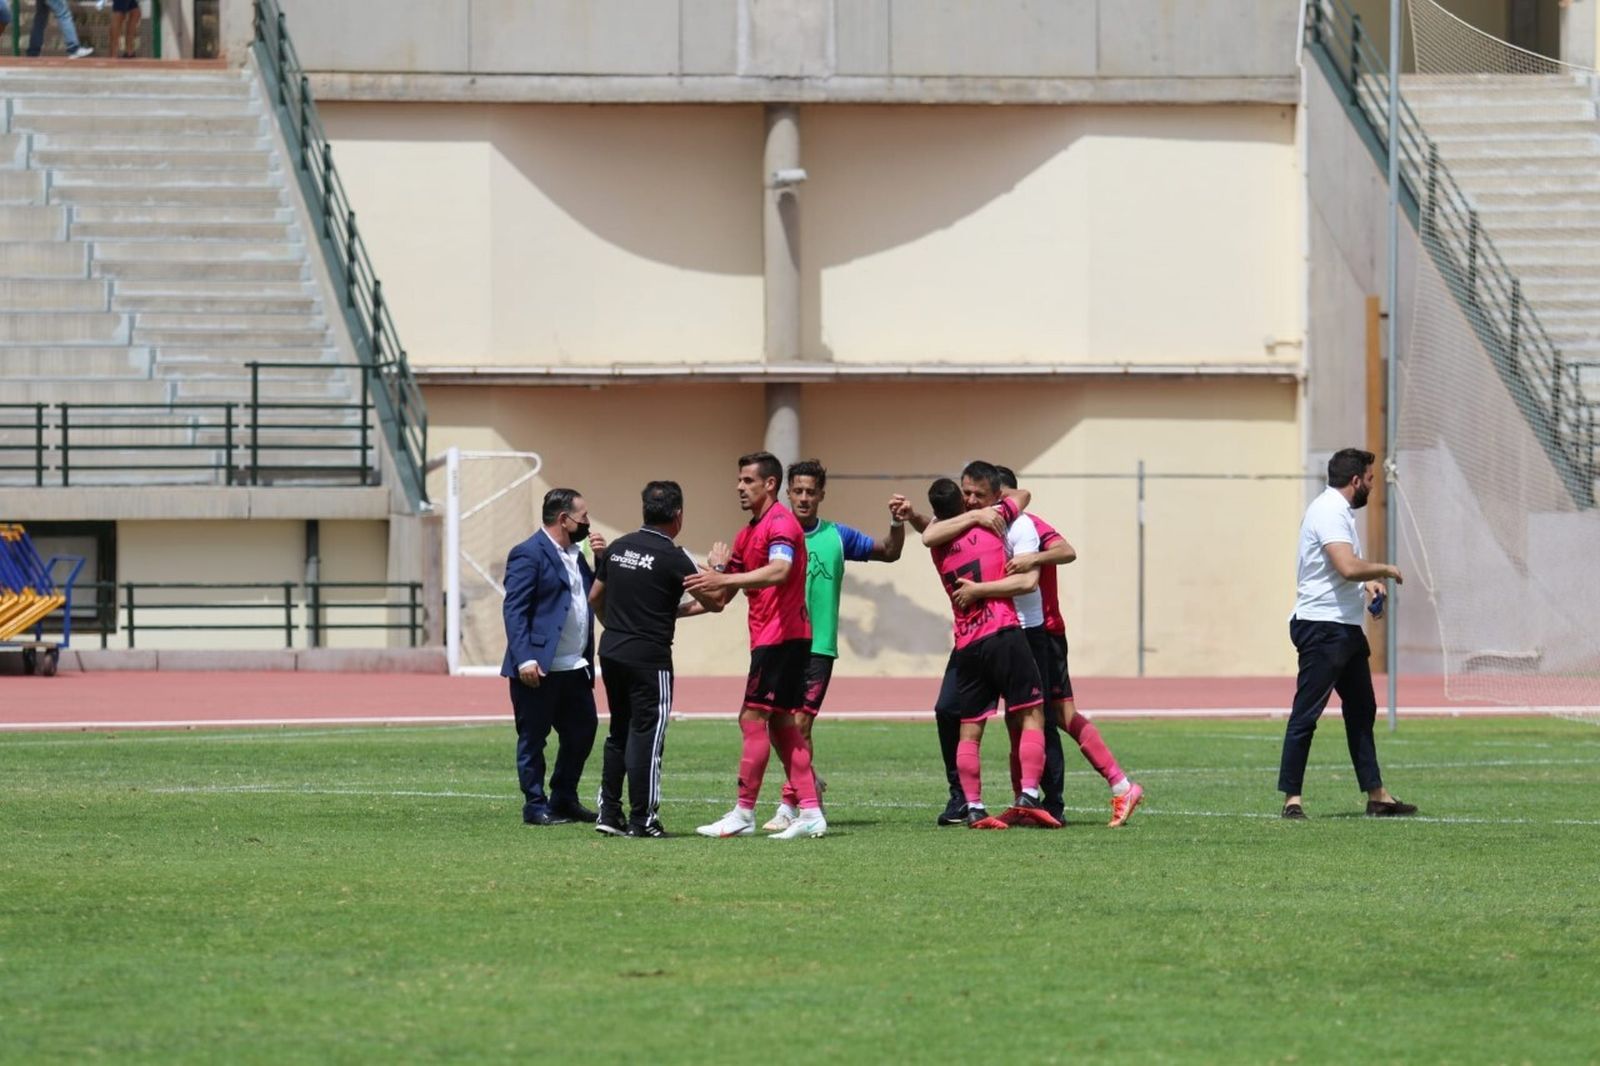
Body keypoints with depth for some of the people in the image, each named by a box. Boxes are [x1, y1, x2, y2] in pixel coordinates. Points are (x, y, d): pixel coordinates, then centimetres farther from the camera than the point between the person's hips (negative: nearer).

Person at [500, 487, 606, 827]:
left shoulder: (575, 556, 17)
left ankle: (564, 799, 22)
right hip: (539, 668, -8)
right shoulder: (529, 554, -10)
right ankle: (535, 806, 6)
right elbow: (514, 609, -15)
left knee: (582, 732, 10)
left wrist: (603, 561, 4)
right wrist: (524, 659, -23)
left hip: (575, 668, 8)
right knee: (533, 738, 1)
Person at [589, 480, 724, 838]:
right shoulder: (672, 557, -11)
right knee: (646, 735, -2)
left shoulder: (617, 548, 8)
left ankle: (609, 813, 15)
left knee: (619, 733, 16)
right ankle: (642, 819, -2)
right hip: (649, 657, -7)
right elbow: (714, 602, -4)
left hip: (612, 651, 7)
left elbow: (595, 597, 18)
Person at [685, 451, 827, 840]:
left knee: (753, 718, -9)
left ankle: (743, 814, -8)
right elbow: (723, 595, 22)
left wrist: (723, 578, -37)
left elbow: (779, 571, -31)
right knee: (781, 724, 9)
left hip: (781, 635, -10)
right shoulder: (748, 533, 18)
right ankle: (810, 812, 8)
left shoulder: (780, 523, -12)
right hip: (769, 636, 10)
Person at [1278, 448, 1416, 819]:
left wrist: (1367, 580, 16)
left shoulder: (1339, 510, 17)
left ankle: (1376, 795, 18)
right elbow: (1348, 567, -29)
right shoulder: (1329, 512, -16)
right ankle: (1292, 798, -6)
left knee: (1362, 710, 13)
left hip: (1346, 629, 11)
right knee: (1306, 714, -7)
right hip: (1321, 625, -11)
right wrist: (1385, 569, -12)